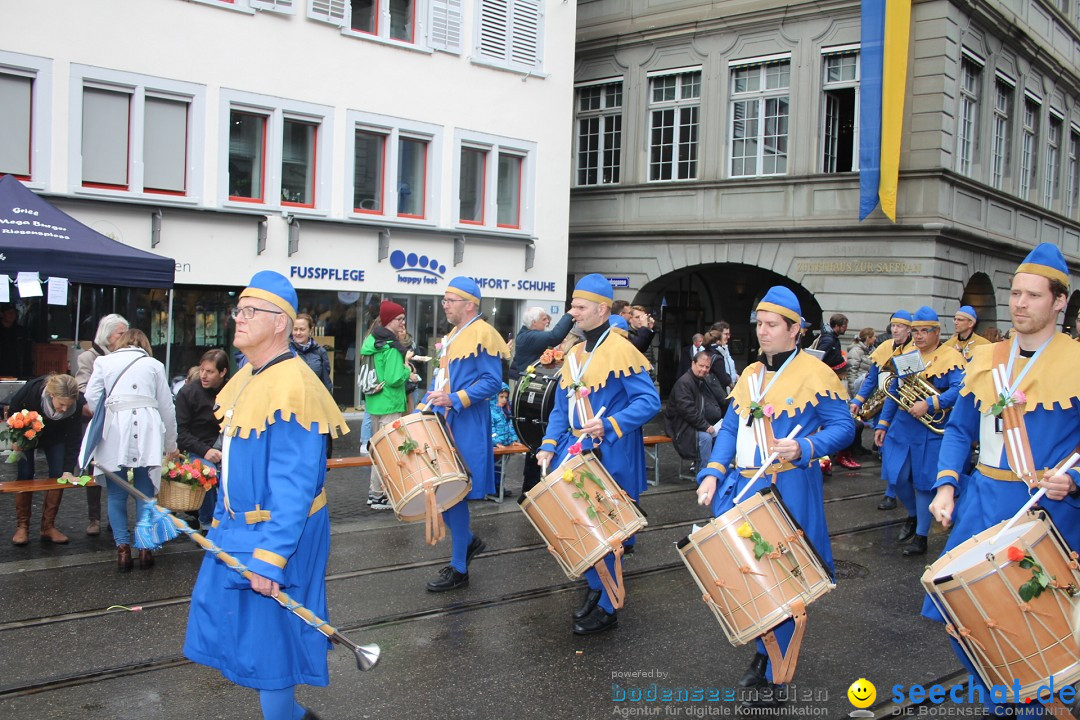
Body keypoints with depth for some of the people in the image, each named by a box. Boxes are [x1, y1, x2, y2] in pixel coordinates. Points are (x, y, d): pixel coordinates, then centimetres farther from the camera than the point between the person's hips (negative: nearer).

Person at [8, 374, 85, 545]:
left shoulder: (76, 404, -35)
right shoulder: (31, 390, -39)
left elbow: (74, 439, -26)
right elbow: (12, 411, -16)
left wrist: (68, 470, -29)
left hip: (55, 437, 2)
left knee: (58, 475, -6)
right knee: (25, 475, -7)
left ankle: (48, 527, 3)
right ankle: (22, 527, 2)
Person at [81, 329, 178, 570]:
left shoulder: (104, 362, 16)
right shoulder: (154, 365, 15)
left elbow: (91, 397, 4)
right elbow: (167, 408, 16)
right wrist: (171, 445, 25)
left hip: (114, 432, 0)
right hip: (147, 431, 0)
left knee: (117, 494, 6)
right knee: (145, 493, 6)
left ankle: (123, 548, 1)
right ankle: (145, 547, 4)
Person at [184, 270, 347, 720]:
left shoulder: (292, 387, -23)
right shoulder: (247, 377, 7)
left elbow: (294, 484, -26)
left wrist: (269, 558, -28)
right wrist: (222, 520, 22)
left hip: (276, 532, -10)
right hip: (238, 529, 10)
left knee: (268, 639, 3)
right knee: (234, 623, 19)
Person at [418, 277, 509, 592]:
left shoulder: (482, 334, -11)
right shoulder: (451, 337, 16)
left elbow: (492, 382, -17)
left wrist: (454, 400, -23)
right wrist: (422, 410, 11)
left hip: (465, 427, -9)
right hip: (443, 423, 9)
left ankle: (459, 569, 8)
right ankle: (468, 540, 30)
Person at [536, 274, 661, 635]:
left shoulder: (621, 351, -13)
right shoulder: (575, 355, 12)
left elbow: (649, 401, -17)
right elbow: (561, 408, 15)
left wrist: (609, 425, -27)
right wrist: (549, 446, 3)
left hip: (611, 459, -7)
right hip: (576, 454, 7)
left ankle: (606, 608, 13)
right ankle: (596, 587, 33)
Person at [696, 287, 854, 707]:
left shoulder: (815, 374, -7)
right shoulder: (749, 375, 12)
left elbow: (843, 427, -9)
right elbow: (730, 430, 13)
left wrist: (804, 448, -25)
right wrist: (714, 472, -1)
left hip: (789, 492, -6)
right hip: (744, 488, 6)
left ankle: (773, 674, 14)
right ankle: (765, 652, 33)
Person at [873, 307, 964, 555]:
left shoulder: (950, 357, -7)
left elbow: (958, 390, -22)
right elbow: (893, 392, 15)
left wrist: (929, 404, -31)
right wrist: (882, 424, 12)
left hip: (932, 429, -5)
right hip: (902, 426, 5)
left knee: (924, 481, -1)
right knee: (897, 477, 7)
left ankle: (921, 536, 12)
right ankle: (913, 515, 35)